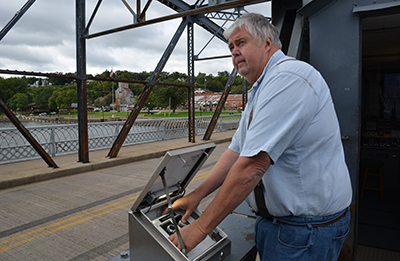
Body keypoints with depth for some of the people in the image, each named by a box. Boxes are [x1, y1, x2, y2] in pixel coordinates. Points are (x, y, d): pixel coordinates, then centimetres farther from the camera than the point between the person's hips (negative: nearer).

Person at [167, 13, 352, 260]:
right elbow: (236, 152, 11)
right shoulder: (260, 92, 12)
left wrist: (200, 228, -21)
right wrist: (197, 195, 5)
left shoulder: (288, 77, -23)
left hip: (306, 232, -8)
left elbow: (251, 166, -29)